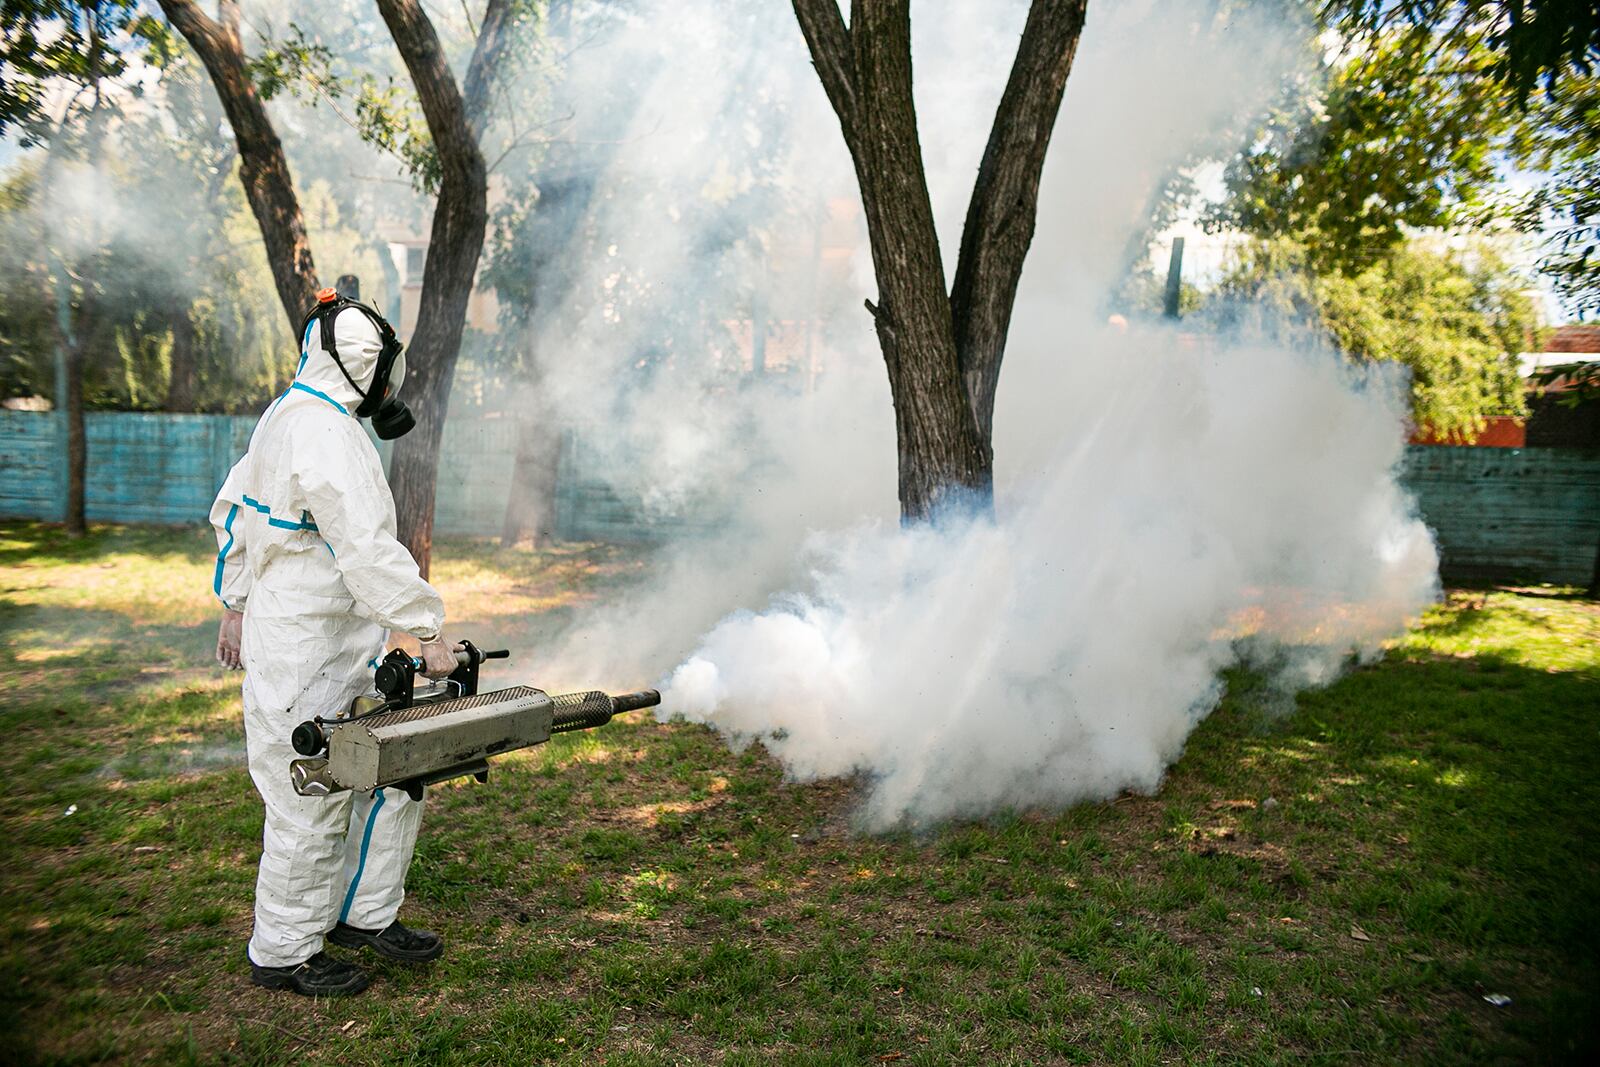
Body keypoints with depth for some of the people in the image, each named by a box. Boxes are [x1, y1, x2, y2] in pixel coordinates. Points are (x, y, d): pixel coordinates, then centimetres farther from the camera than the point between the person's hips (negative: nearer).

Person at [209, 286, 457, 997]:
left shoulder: (285, 417, 13)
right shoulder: (326, 436, -20)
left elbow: (231, 512, 22)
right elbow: (368, 549, -28)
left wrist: (236, 603, 27)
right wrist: (429, 629, -23)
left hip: (341, 651, 10)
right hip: (303, 653, -10)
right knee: (311, 806, 2)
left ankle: (364, 914, 27)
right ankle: (282, 955, 20)